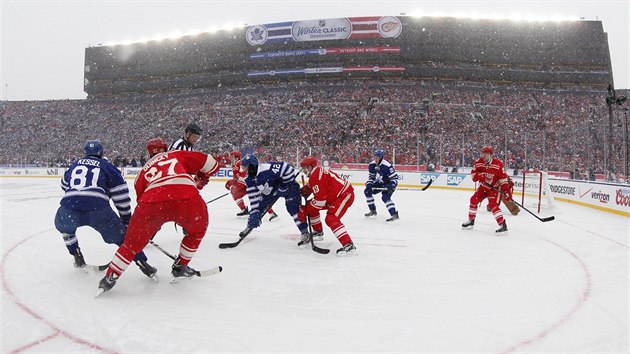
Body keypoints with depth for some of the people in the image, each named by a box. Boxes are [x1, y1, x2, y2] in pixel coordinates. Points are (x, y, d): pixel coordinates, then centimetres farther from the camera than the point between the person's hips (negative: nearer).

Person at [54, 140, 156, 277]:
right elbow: (121, 195, 14)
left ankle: (77, 256, 34)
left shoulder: (74, 165, 28)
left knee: (63, 225, 36)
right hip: (98, 209, -2)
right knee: (122, 234, 14)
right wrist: (126, 219, 22)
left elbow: (64, 186, 45)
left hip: (68, 209, 2)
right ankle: (142, 263, 3)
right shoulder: (107, 166, 18)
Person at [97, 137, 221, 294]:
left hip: (153, 200, 2)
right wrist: (201, 178, 45)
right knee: (197, 230, 30)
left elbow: (141, 199, 39)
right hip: (188, 198, -1)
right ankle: (180, 266, 35)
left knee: (133, 241, 24)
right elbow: (210, 163, 24)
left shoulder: (143, 170, 36)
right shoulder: (179, 154, 31)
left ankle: (110, 277, 24)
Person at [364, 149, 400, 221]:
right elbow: (371, 176, 6)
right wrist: (369, 184, -10)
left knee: (385, 197, -28)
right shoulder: (372, 165, -7)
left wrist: (392, 185, -34)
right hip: (379, 183, 8)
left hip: (388, 184, -8)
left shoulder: (387, 166, -28)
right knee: (367, 191, 3)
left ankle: (394, 214, -29)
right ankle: (373, 210, 13)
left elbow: (395, 177, -22)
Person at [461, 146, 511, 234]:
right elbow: (473, 174, -7)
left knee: (493, 205, -21)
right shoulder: (478, 163, -9)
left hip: (495, 188, -6)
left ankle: (503, 225, -22)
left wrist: (507, 191, -24)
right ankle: (471, 221, 20)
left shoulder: (498, 164, -22)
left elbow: (503, 178, -18)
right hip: (483, 187, 6)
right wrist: (480, 175, -29)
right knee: (474, 200, 3)